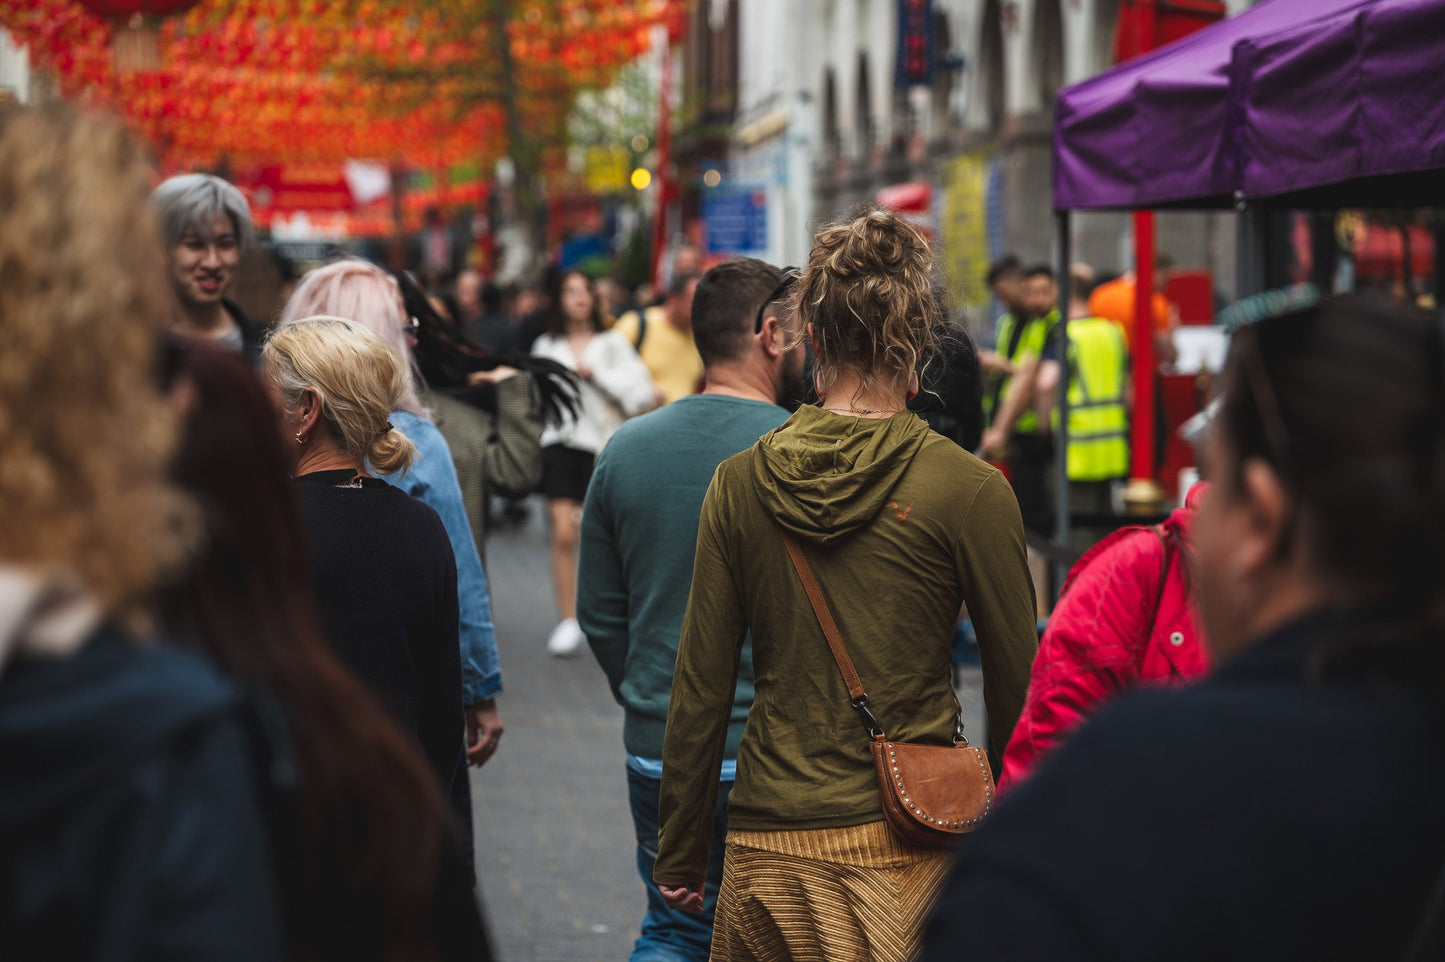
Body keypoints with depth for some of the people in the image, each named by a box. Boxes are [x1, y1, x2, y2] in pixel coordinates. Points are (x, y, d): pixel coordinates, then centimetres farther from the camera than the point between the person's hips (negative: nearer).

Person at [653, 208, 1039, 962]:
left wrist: (680, 855, 14)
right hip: (905, 838, -3)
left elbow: (700, 688, 4)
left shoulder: (739, 483, 1)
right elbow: (1017, 688, -3)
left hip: (764, 843, 3)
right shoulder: (968, 490, -8)